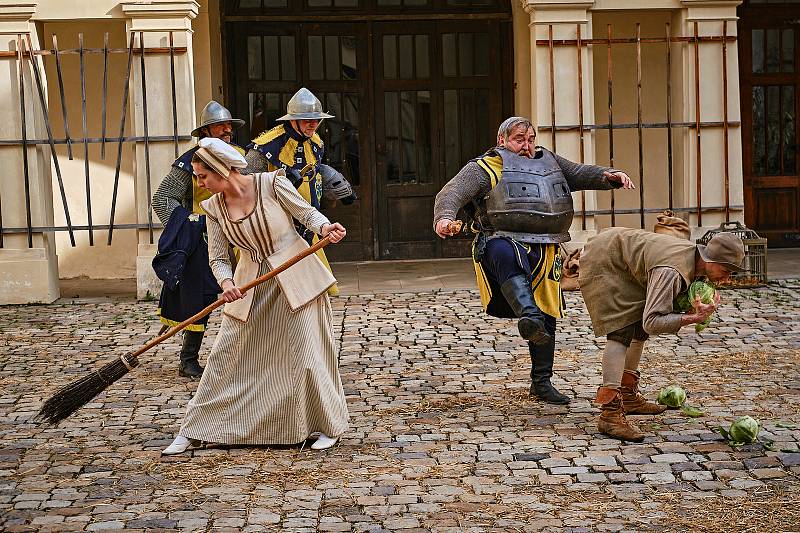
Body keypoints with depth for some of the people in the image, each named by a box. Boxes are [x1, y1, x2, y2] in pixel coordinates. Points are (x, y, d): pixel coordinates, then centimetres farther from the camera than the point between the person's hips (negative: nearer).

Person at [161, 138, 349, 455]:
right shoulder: (214, 208, -1)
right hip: (251, 285, 4)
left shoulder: (271, 183, -13)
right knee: (225, 356, 3)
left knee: (306, 354, -3)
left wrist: (325, 228, -25)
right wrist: (226, 283, -18)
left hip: (295, 278, -4)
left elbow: (307, 213, -4)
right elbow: (218, 258, 2)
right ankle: (192, 431, 13)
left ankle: (328, 426, 17)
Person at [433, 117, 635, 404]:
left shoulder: (548, 161, 24)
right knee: (507, 255, -44)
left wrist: (609, 176, 8)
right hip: (505, 242, -6)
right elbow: (451, 193, -10)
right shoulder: (484, 168, 3)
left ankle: (541, 383, 23)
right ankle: (528, 316, -59)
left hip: (544, 253, 6)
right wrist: (444, 218, -32)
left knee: (546, 318, 9)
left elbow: (580, 173, 29)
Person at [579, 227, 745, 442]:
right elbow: (652, 322, -36)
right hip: (601, 261, -10)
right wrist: (693, 318, -40)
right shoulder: (672, 272, -34)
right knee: (621, 331, -19)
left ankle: (629, 396, 28)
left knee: (639, 328, 14)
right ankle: (609, 413, -23)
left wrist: (698, 311, -14)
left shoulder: (695, 256, -6)